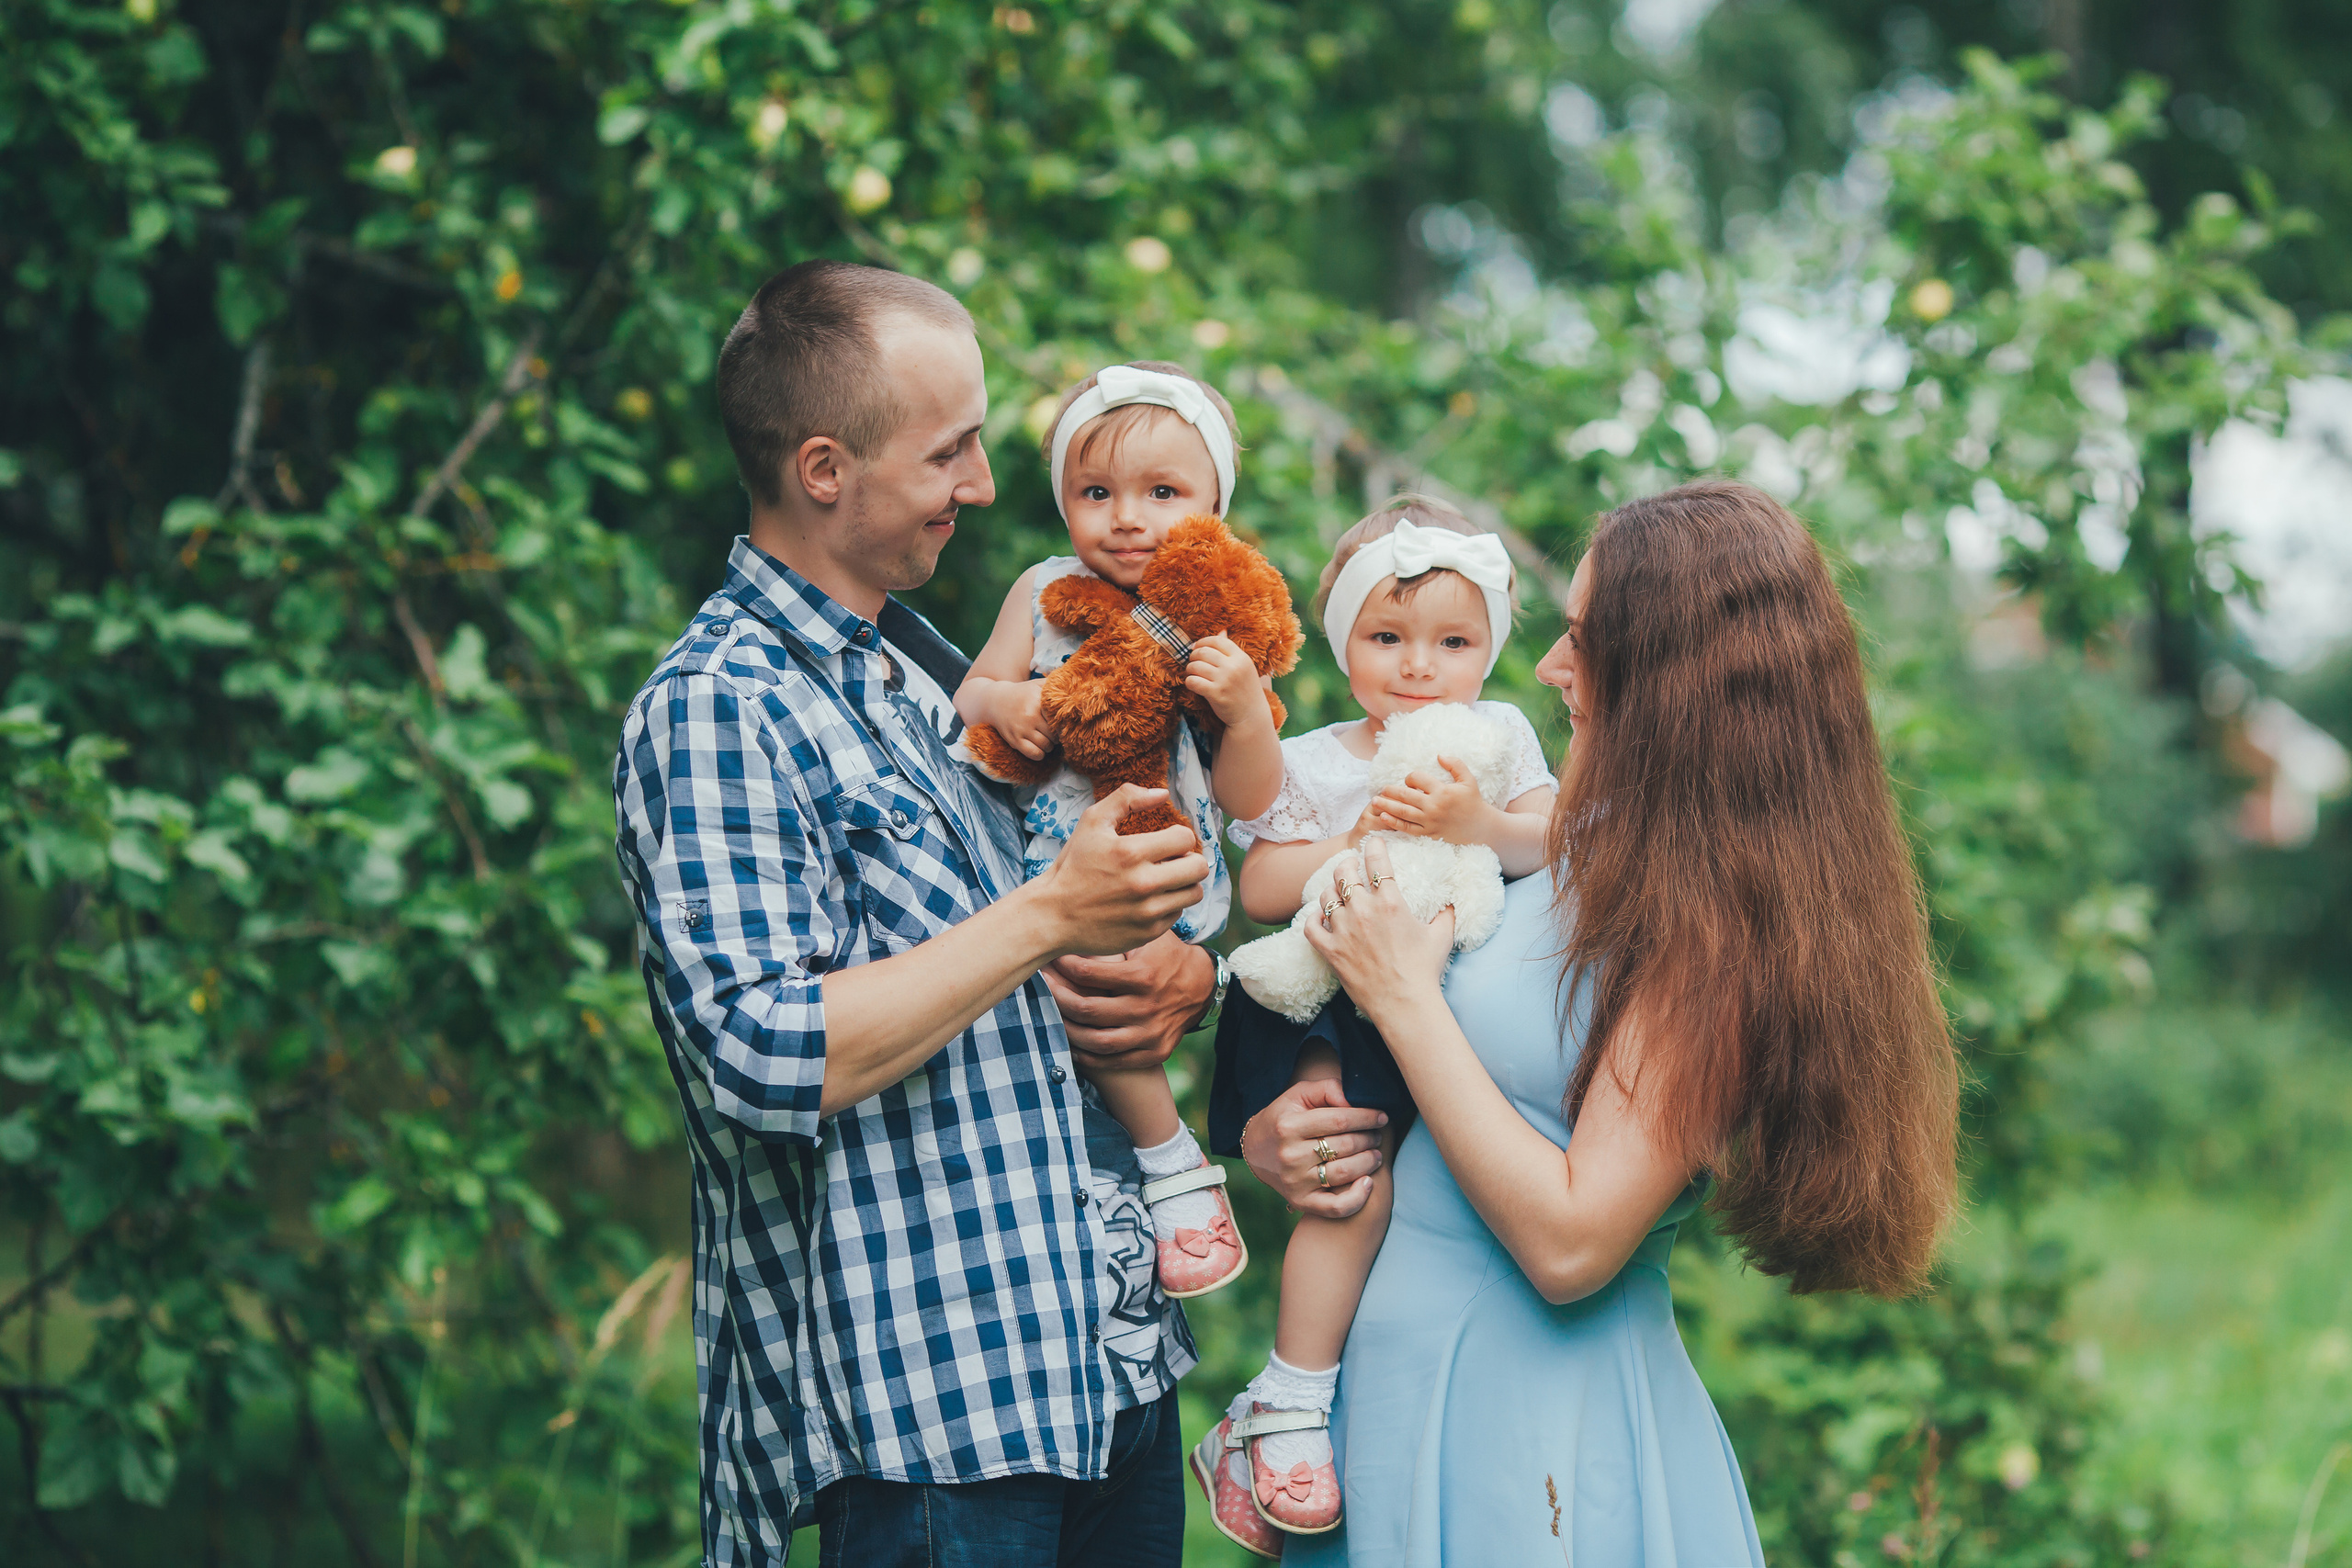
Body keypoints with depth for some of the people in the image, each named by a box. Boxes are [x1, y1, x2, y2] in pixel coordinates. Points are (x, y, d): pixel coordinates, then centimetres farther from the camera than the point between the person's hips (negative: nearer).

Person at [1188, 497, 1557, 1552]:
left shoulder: (1498, 736, 10)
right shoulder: (1309, 765, 5)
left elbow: (1558, 842, -2)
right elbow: (1260, 891, -3)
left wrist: (1476, 825, -20)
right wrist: (1360, 843, -14)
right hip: (1335, 1007, -3)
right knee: (1354, 1188, -22)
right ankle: (1289, 1407, -11)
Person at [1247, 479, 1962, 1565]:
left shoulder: (1717, 928, -20)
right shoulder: (1604, 855, 6)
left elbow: (1570, 1243, -24)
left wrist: (1403, 997, -17)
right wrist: (1279, 1133, -2)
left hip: (1522, 1428, -8)